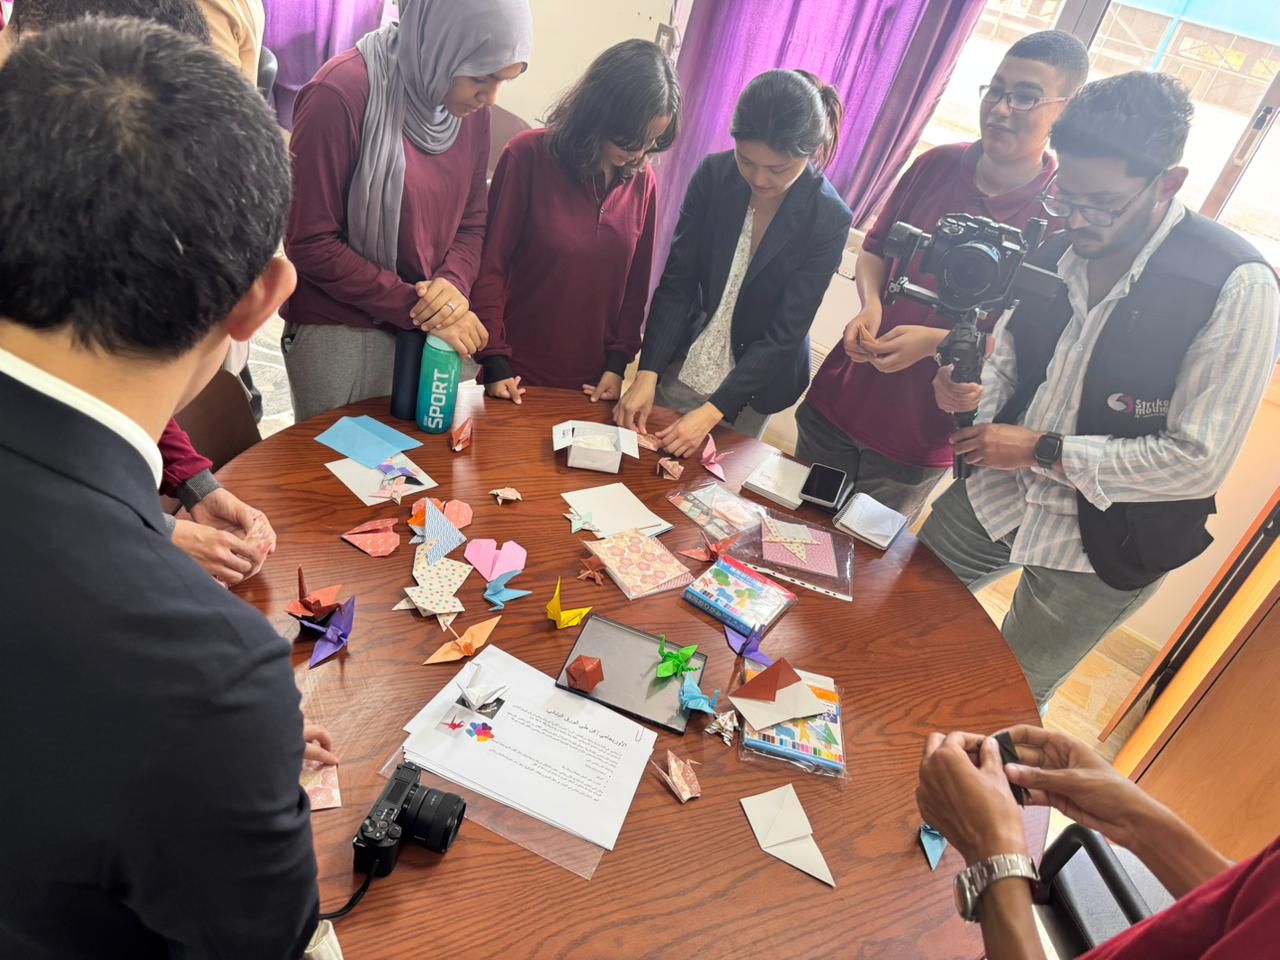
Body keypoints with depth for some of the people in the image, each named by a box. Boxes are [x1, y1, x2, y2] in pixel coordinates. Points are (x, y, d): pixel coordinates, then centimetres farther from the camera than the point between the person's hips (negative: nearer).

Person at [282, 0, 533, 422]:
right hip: (339, 333, -5)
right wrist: (416, 307, -20)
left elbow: (472, 221, 6)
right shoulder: (340, 94, -18)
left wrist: (454, 283, -15)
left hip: (428, 330, 5)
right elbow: (310, 243, -17)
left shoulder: (471, 108, 1)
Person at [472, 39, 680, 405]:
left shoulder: (643, 182, 1)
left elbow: (636, 284, 7)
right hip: (518, 376, -3)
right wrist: (494, 361, -11)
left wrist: (618, 363, 1)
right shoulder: (529, 156, -10)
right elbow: (491, 262, -8)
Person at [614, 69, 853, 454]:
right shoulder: (714, 174, -12)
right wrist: (647, 373, -21)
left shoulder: (828, 220, -18)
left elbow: (784, 333, -19)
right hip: (680, 368, 2)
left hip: (751, 386, -2)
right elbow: (676, 282, -10)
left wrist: (713, 411, -26)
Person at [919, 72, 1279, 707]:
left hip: (1103, 547, -5)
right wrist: (978, 390, -16)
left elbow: (1199, 461, -21)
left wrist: (1044, 450, -21)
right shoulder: (1057, 247, -6)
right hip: (995, 495, 5)